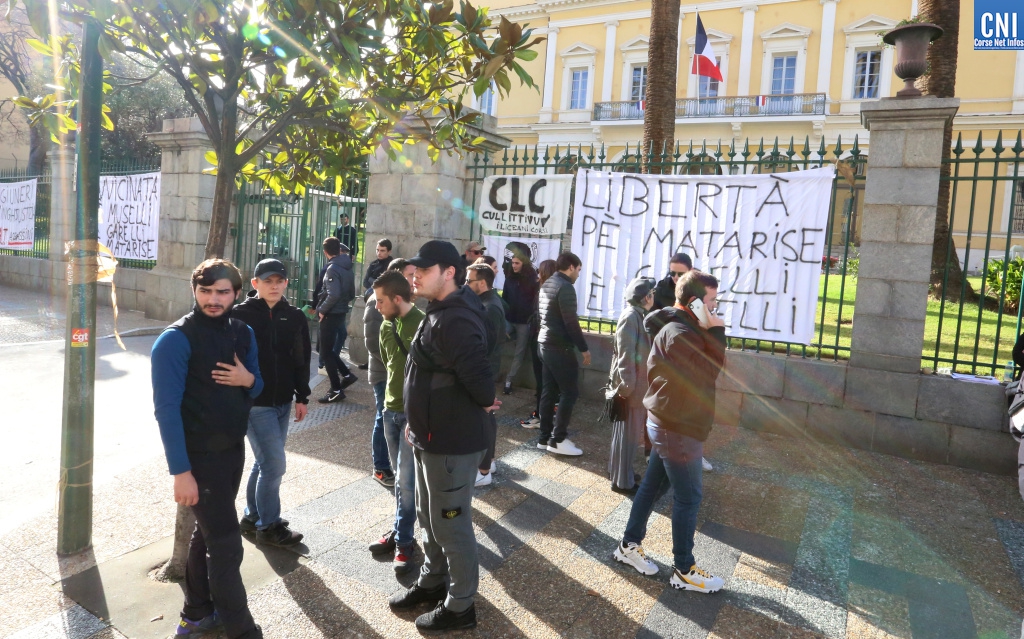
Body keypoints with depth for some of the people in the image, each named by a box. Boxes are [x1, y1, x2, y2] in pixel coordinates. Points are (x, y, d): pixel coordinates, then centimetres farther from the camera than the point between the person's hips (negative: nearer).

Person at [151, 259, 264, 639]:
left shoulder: (242, 333, 3)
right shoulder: (176, 339, -17)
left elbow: (257, 388, 12)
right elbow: (166, 408, -19)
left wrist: (248, 380, -13)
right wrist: (180, 471, -22)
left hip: (234, 450, 7)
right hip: (199, 457, -7)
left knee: (207, 533, 20)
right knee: (226, 544, 0)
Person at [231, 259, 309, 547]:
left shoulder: (295, 317, 3)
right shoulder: (240, 315, -10)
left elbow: (302, 360, 9)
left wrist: (302, 397, 8)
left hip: (283, 403, 5)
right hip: (254, 403, -5)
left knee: (266, 463, 17)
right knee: (274, 464, -4)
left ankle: (252, 516, 34)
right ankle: (269, 526, 13)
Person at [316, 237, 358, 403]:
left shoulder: (332, 269, -16)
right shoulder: (347, 268, 10)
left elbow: (333, 295, -27)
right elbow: (352, 294, 17)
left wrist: (322, 310, -16)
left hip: (331, 315, -9)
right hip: (341, 313, 9)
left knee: (326, 351, 0)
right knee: (324, 347, 21)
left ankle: (336, 390, 3)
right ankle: (346, 375, 20)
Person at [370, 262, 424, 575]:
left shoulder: (423, 324, -18)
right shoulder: (386, 326, 4)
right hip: (391, 409, 6)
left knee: (406, 480, -2)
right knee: (401, 477, 15)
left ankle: (404, 541, 11)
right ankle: (399, 530, 27)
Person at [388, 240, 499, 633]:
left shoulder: (455, 320, -26)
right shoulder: (439, 313, 9)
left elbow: (478, 376, -34)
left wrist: (485, 403, -13)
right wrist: (419, 421, 14)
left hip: (452, 442, -10)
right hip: (431, 436, 10)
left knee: (450, 524, 6)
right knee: (429, 516, 24)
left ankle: (460, 607, 25)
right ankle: (433, 582, 44)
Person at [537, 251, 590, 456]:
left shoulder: (546, 285, 13)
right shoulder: (565, 287, -16)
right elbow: (571, 322, -18)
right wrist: (583, 348, -12)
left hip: (545, 343, 10)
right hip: (560, 347, -10)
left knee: (548, 391, 12)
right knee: (570, 392, -3)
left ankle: (545, 437, 17)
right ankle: (557, 440, -1)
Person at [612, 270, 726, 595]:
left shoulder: (680, 328, 10)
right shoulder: (680, 334, -23)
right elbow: (709, 371, -26)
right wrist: (716, 331, -21)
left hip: (666, 422, 10)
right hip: (678, 428, -10)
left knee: (651, 485, 19)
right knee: (688, 498, 2)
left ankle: (629, 546, 32)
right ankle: (684, 571, 17)